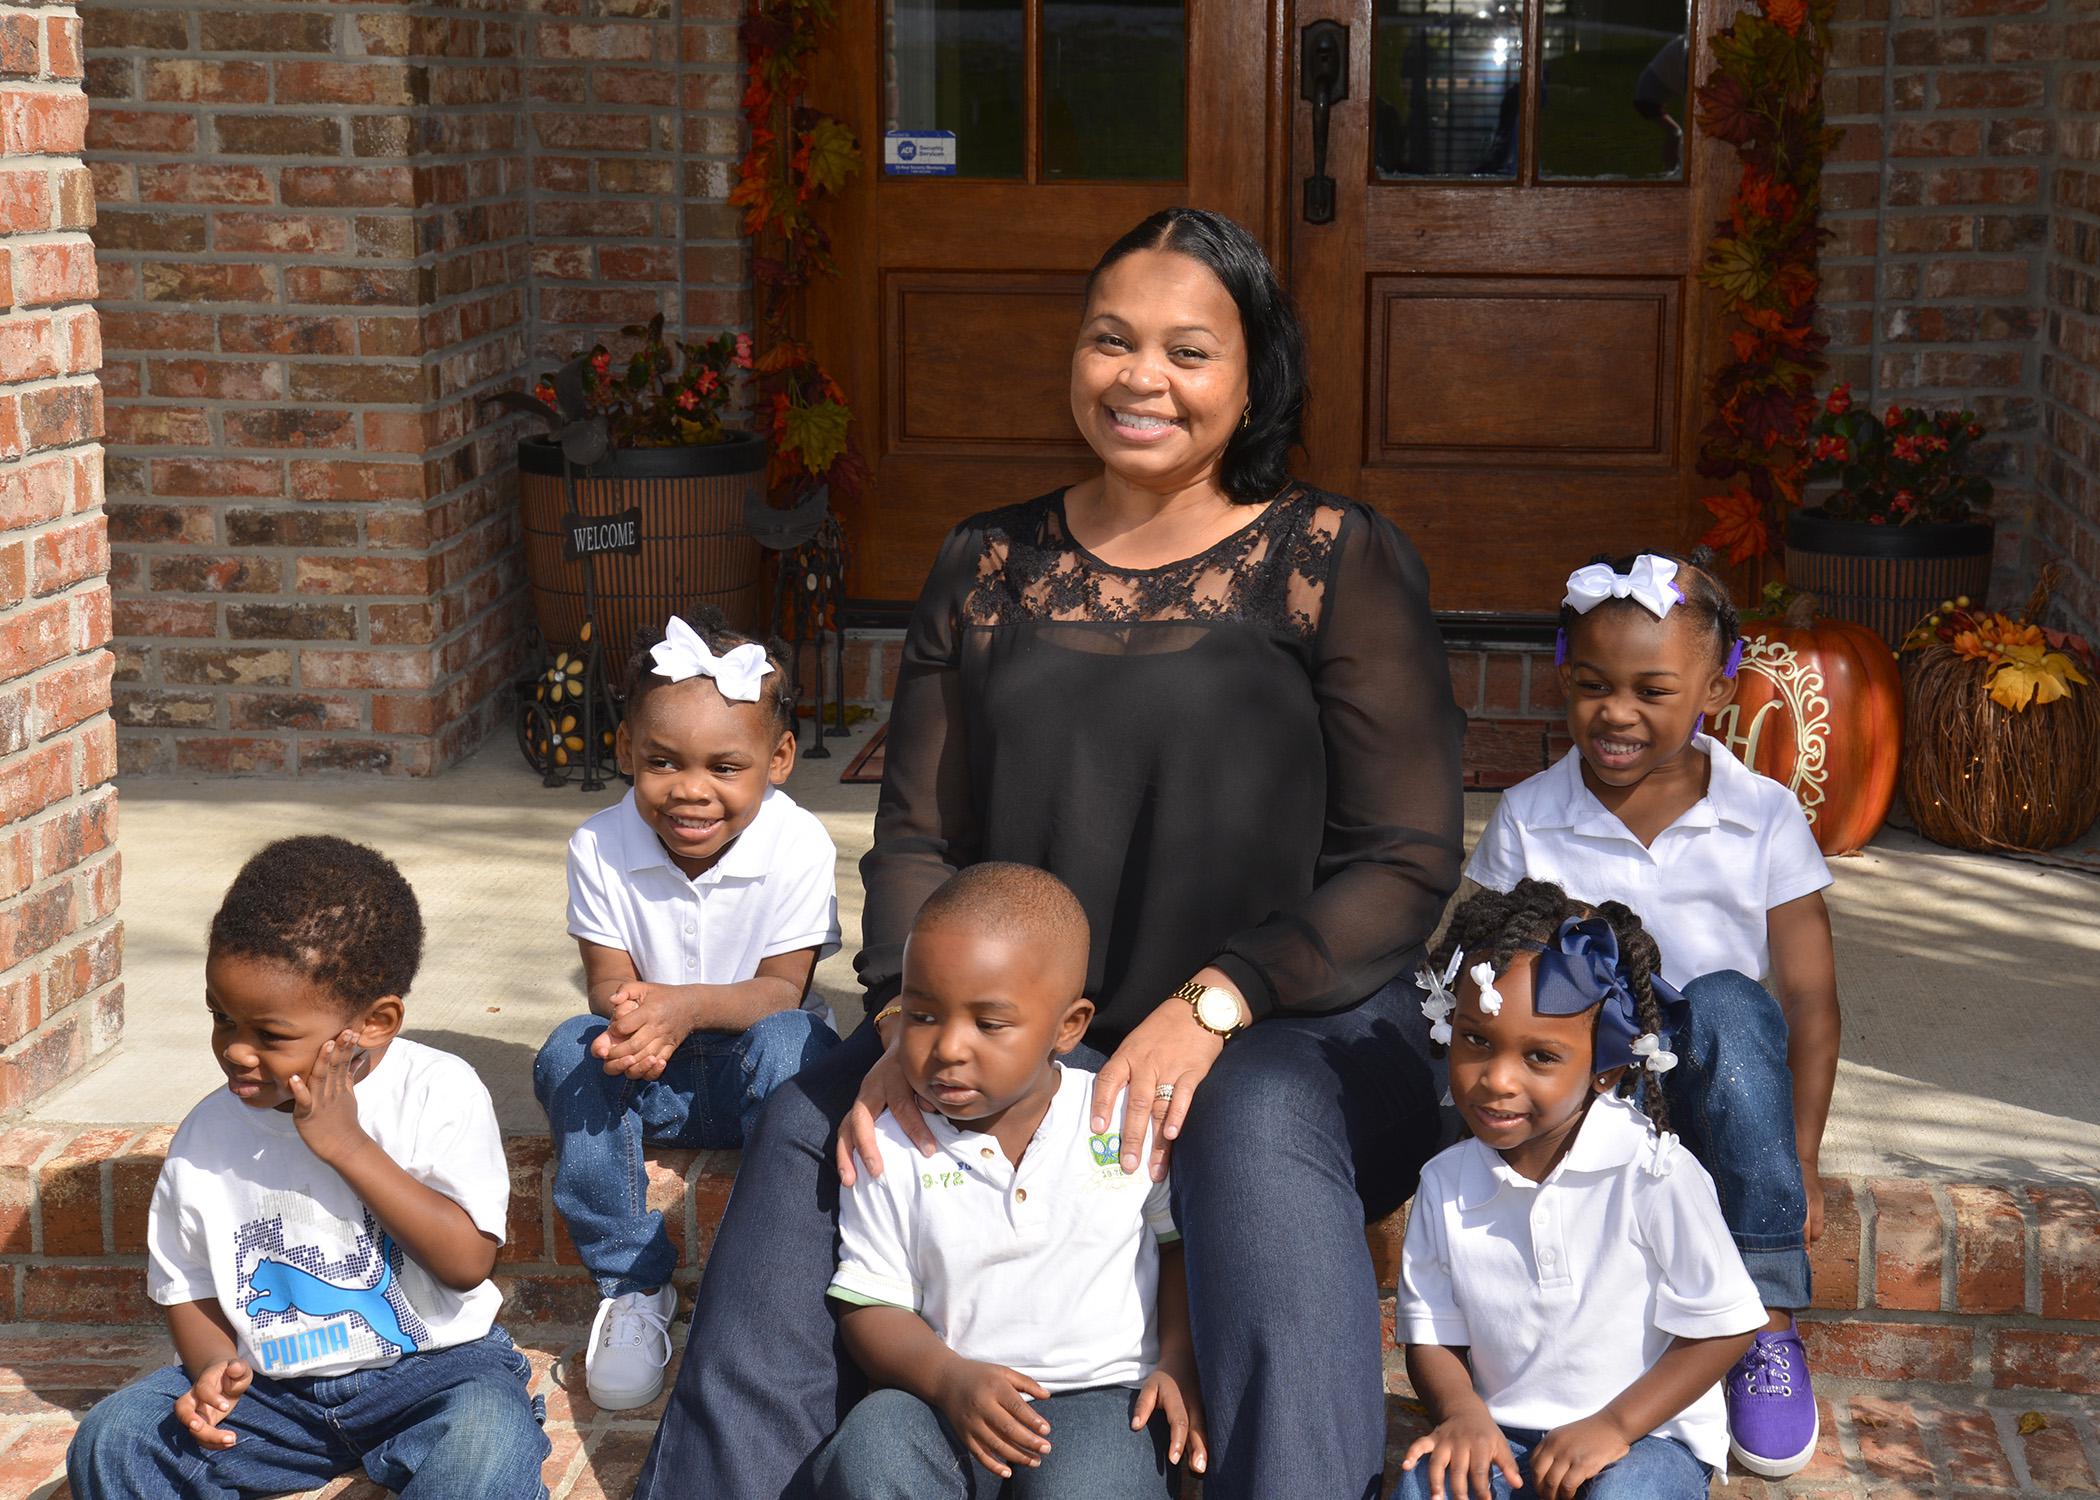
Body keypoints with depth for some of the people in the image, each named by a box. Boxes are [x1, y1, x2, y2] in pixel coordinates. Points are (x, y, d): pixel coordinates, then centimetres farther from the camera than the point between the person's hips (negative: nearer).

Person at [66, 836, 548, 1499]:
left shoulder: (439, 1093, -12)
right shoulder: (207, 1137, -2)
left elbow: (467, 1262, -17)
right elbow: (187, 1288, 10)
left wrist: (346, 1145, -21)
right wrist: (213, 1368, -13)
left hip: (432, 1365, -3)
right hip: (272, 1390, 4)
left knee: (488, 1440, -35)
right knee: (109, 1441, -17)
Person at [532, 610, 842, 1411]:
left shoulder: (797, 847, -17)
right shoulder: (601, 847, -11)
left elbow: (780, 990, -18)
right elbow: (609, 983, -11)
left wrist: (685, 1005, -39)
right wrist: (628, 1019, -38)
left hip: (747, 1071, -2)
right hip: (650, 1077, 2)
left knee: (790, 1044, -35)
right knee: (572, 1052, -29)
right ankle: (631, 1286, -16)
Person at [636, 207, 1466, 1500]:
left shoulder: (1335, 562, -1)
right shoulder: (988, 570, 11)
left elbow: (1408, 865, -6)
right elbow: (918, 837, 8)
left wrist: (1211, 1006, -20)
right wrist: (910, 1018, -12)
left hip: (1297, 1035, -3)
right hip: (1031, 1044, 4)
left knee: (1258, 1129, -37)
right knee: (813, 1124, -19)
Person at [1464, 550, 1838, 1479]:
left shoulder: (1763, 818, 0)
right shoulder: (1527, 821, 1)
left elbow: (1809, 1000, 1)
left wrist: (1798, 1164, -5)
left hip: (1718, 1098, 0)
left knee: (1724, 1005, -35)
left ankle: (1768, 1329, -28)